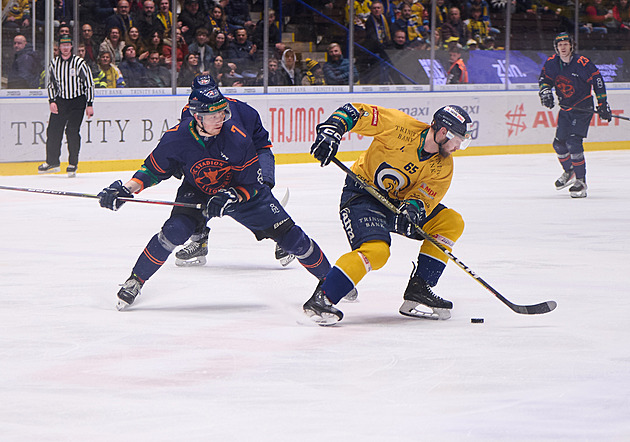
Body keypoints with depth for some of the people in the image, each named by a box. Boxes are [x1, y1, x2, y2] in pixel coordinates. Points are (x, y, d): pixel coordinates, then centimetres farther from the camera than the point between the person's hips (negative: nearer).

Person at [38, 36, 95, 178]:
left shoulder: (79, 63, -8)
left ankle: (73, 164, -2)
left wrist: (89, 105, -8)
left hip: (77, 101, -4)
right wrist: (52, 101, 2)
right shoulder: (54, 63, 5)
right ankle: (52, 162, 14)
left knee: (72, 131, -12)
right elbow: (51, 83, 15)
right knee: (53, 130, 0)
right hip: (60, 101, 4)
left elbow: (89, 83, -5)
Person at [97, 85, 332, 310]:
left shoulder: (237, 137, -30)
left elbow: (253, 184, -20)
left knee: (287, 234, -7)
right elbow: (154, 170, -7)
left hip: (241, 192, 0)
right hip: (197, 191, 0)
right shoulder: (176, 139, -25)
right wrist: (126, 189, -20)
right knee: (175, 231, -24)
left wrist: (230, 198, -36)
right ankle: (135, 281, -6)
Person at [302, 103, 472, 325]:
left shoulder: (443, 167, -4)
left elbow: (425, 195, -13)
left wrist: (412, 207, -35)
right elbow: (355, 111, -16)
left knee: (451, 222, -2)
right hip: (361, 195, -7)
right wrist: (330, 131, -30)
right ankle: (321, 298, -24)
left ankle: (418, 292, -2)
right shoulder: (400, 126, -21)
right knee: (376, 250, -30)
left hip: (397, 200, 7)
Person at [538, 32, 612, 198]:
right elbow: (544, 78, 14)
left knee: (573, 142, -19)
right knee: (559, 143, 8)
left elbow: (597, 81, -12)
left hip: (583, 108, -6)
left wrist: (603, 104, -11)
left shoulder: (582, 63, -18)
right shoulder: (551, 63, -1)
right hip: (565, 108, 6)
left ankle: (581, 182, -14)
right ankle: (569, 172, 36)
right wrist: (545, 90, -7)